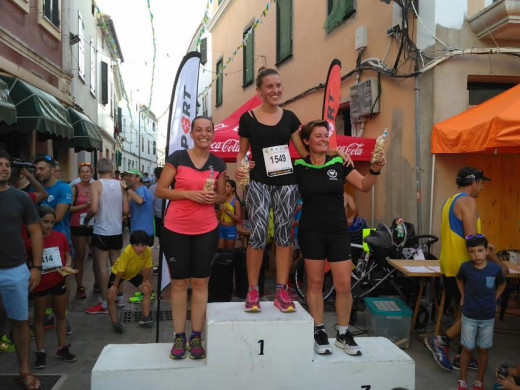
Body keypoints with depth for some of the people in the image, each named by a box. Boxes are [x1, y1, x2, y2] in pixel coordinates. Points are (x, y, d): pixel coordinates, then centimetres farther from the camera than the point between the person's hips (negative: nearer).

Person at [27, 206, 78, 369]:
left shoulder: (60, 236, -6)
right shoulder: (30, 240, -14)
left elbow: (68, 256, 6)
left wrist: (67, 267, -12)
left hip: (59, 282, 3)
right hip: (40, 284, -3)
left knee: (61, 315, 13)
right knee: (39, 317, 10)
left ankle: (62, 348, 28)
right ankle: (40, 351, 21)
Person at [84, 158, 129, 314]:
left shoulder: (96, 185, -10)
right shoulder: (120, 184, 2)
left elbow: (94, 208, -20)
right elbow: (125, 210, 2)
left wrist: (86, 219, -2)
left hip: (101, 231, -5)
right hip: (117, 231, 5)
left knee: (102, 267, 1)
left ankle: (105, 303, 4)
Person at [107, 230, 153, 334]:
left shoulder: (148, 251, -29)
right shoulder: (127, 252, -40)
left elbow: (147, 267, -10)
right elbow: (121, 271, -29)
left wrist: (145, 281, -3)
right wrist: (115, 286, -19)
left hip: (134, 273, 4)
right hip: (117, 273, -4)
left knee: (147, 290, -4)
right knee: (110, 297, -16)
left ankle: (145, 318, 8)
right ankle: (115, 322, 2)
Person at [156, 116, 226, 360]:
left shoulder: (218, 164, 5)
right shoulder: (177, 158, -3)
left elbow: (222, 195, 16)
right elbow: (160, 190, -4)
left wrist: (214, 197, -8)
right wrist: (189, 193, -17)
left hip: (206, 230, 2)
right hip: (176, 230, -2)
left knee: (200, 283, 6)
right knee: (179, 282, 6)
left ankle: (196, 337, 17)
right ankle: (179, 337, 18)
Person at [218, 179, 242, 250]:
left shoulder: (236, 201, -9)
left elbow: (238, 219, -14)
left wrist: (228, 211, -19)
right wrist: (220, 210, -6)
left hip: (230, 229, -4)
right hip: (221, 228, 4)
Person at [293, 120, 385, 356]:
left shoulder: (339, 164, 1)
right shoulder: (298, 167, -1)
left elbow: (364, 186, 1)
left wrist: (375, 169, -17)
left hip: (338, 231, 1)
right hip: (311, 232, -1)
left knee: (344, 285, 1)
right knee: (315, 283, 6)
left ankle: (343, 334, 17)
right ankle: (319, 333, 20)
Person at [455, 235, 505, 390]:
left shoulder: (495, 268, -12)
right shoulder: (465, 267, -13)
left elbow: (502, 284, 10)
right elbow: (459, 279, 11)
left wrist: (493, 299, 3)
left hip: (488, 317, 1)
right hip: (469, 316, -1)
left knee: (483, 349, 13)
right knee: (467, 348, 8)